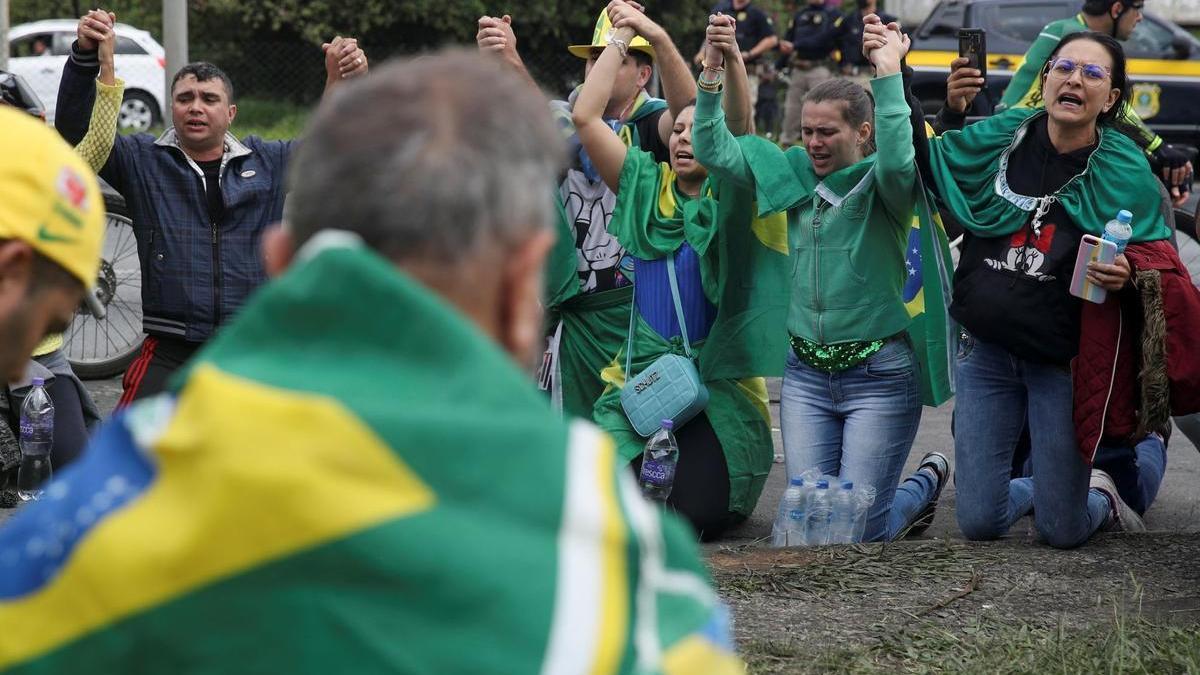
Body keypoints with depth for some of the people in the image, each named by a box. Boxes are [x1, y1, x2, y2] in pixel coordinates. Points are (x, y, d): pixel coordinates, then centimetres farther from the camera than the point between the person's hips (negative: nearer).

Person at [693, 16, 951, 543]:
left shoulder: (883, 185, -8)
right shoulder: (794, 175, 7)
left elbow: (897, 161, -32)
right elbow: (713, 151, 3)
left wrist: (888, 74, -30)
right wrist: (712, 73, -8)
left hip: (879, 375, -5)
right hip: (806, 374, 5)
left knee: (859, 529, -5)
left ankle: (926, 483, 28)